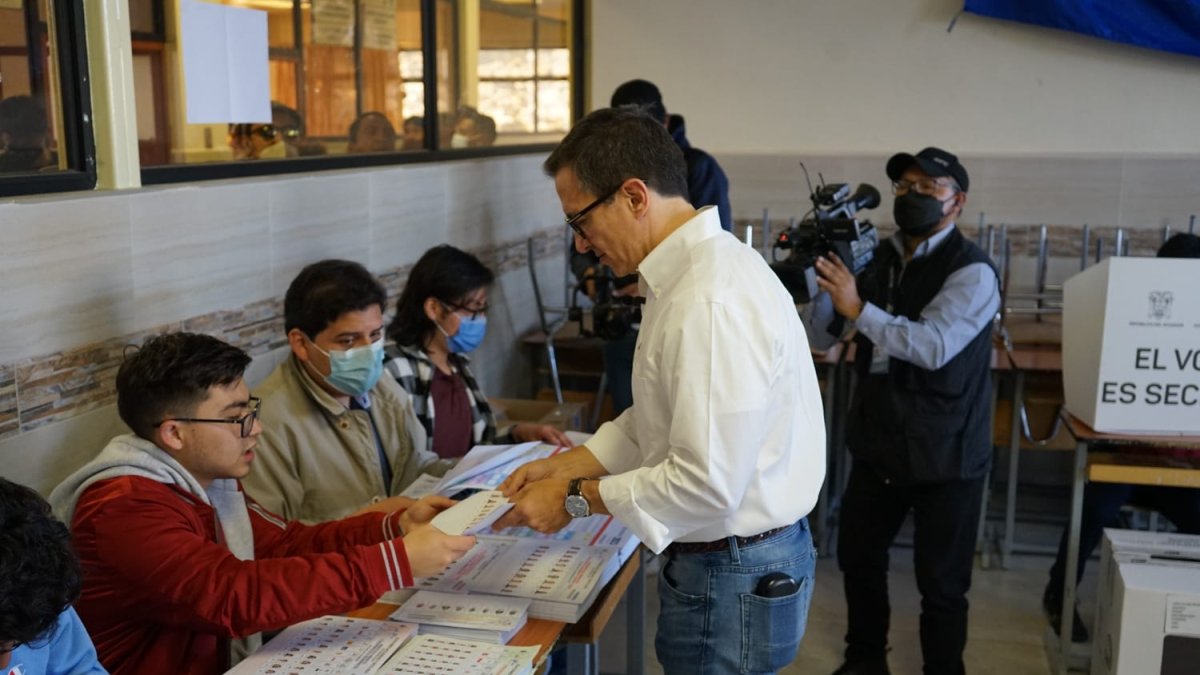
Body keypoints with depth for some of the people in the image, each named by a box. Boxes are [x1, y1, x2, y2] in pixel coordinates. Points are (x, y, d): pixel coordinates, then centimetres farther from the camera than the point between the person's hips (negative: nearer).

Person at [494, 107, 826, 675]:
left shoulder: (711, 304, -27)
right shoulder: (698, 270, 5)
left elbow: (707, 483, -27)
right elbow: (659, 420, 13)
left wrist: (577, 499, -16)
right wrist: (568, 464, 5)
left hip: (734, 580, -9)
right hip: (721, 559, 9)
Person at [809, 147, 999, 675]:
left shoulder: (972, 272, -14)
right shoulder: (878, 260, 5)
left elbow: (934, 345, -29)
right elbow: (820, 337, 3)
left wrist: (858, 308, -33)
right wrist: (818, 277, -14)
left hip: (943, 454, -6)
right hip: (878, 444, 6)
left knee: (940, 581, 5)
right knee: (857, 556, 18)